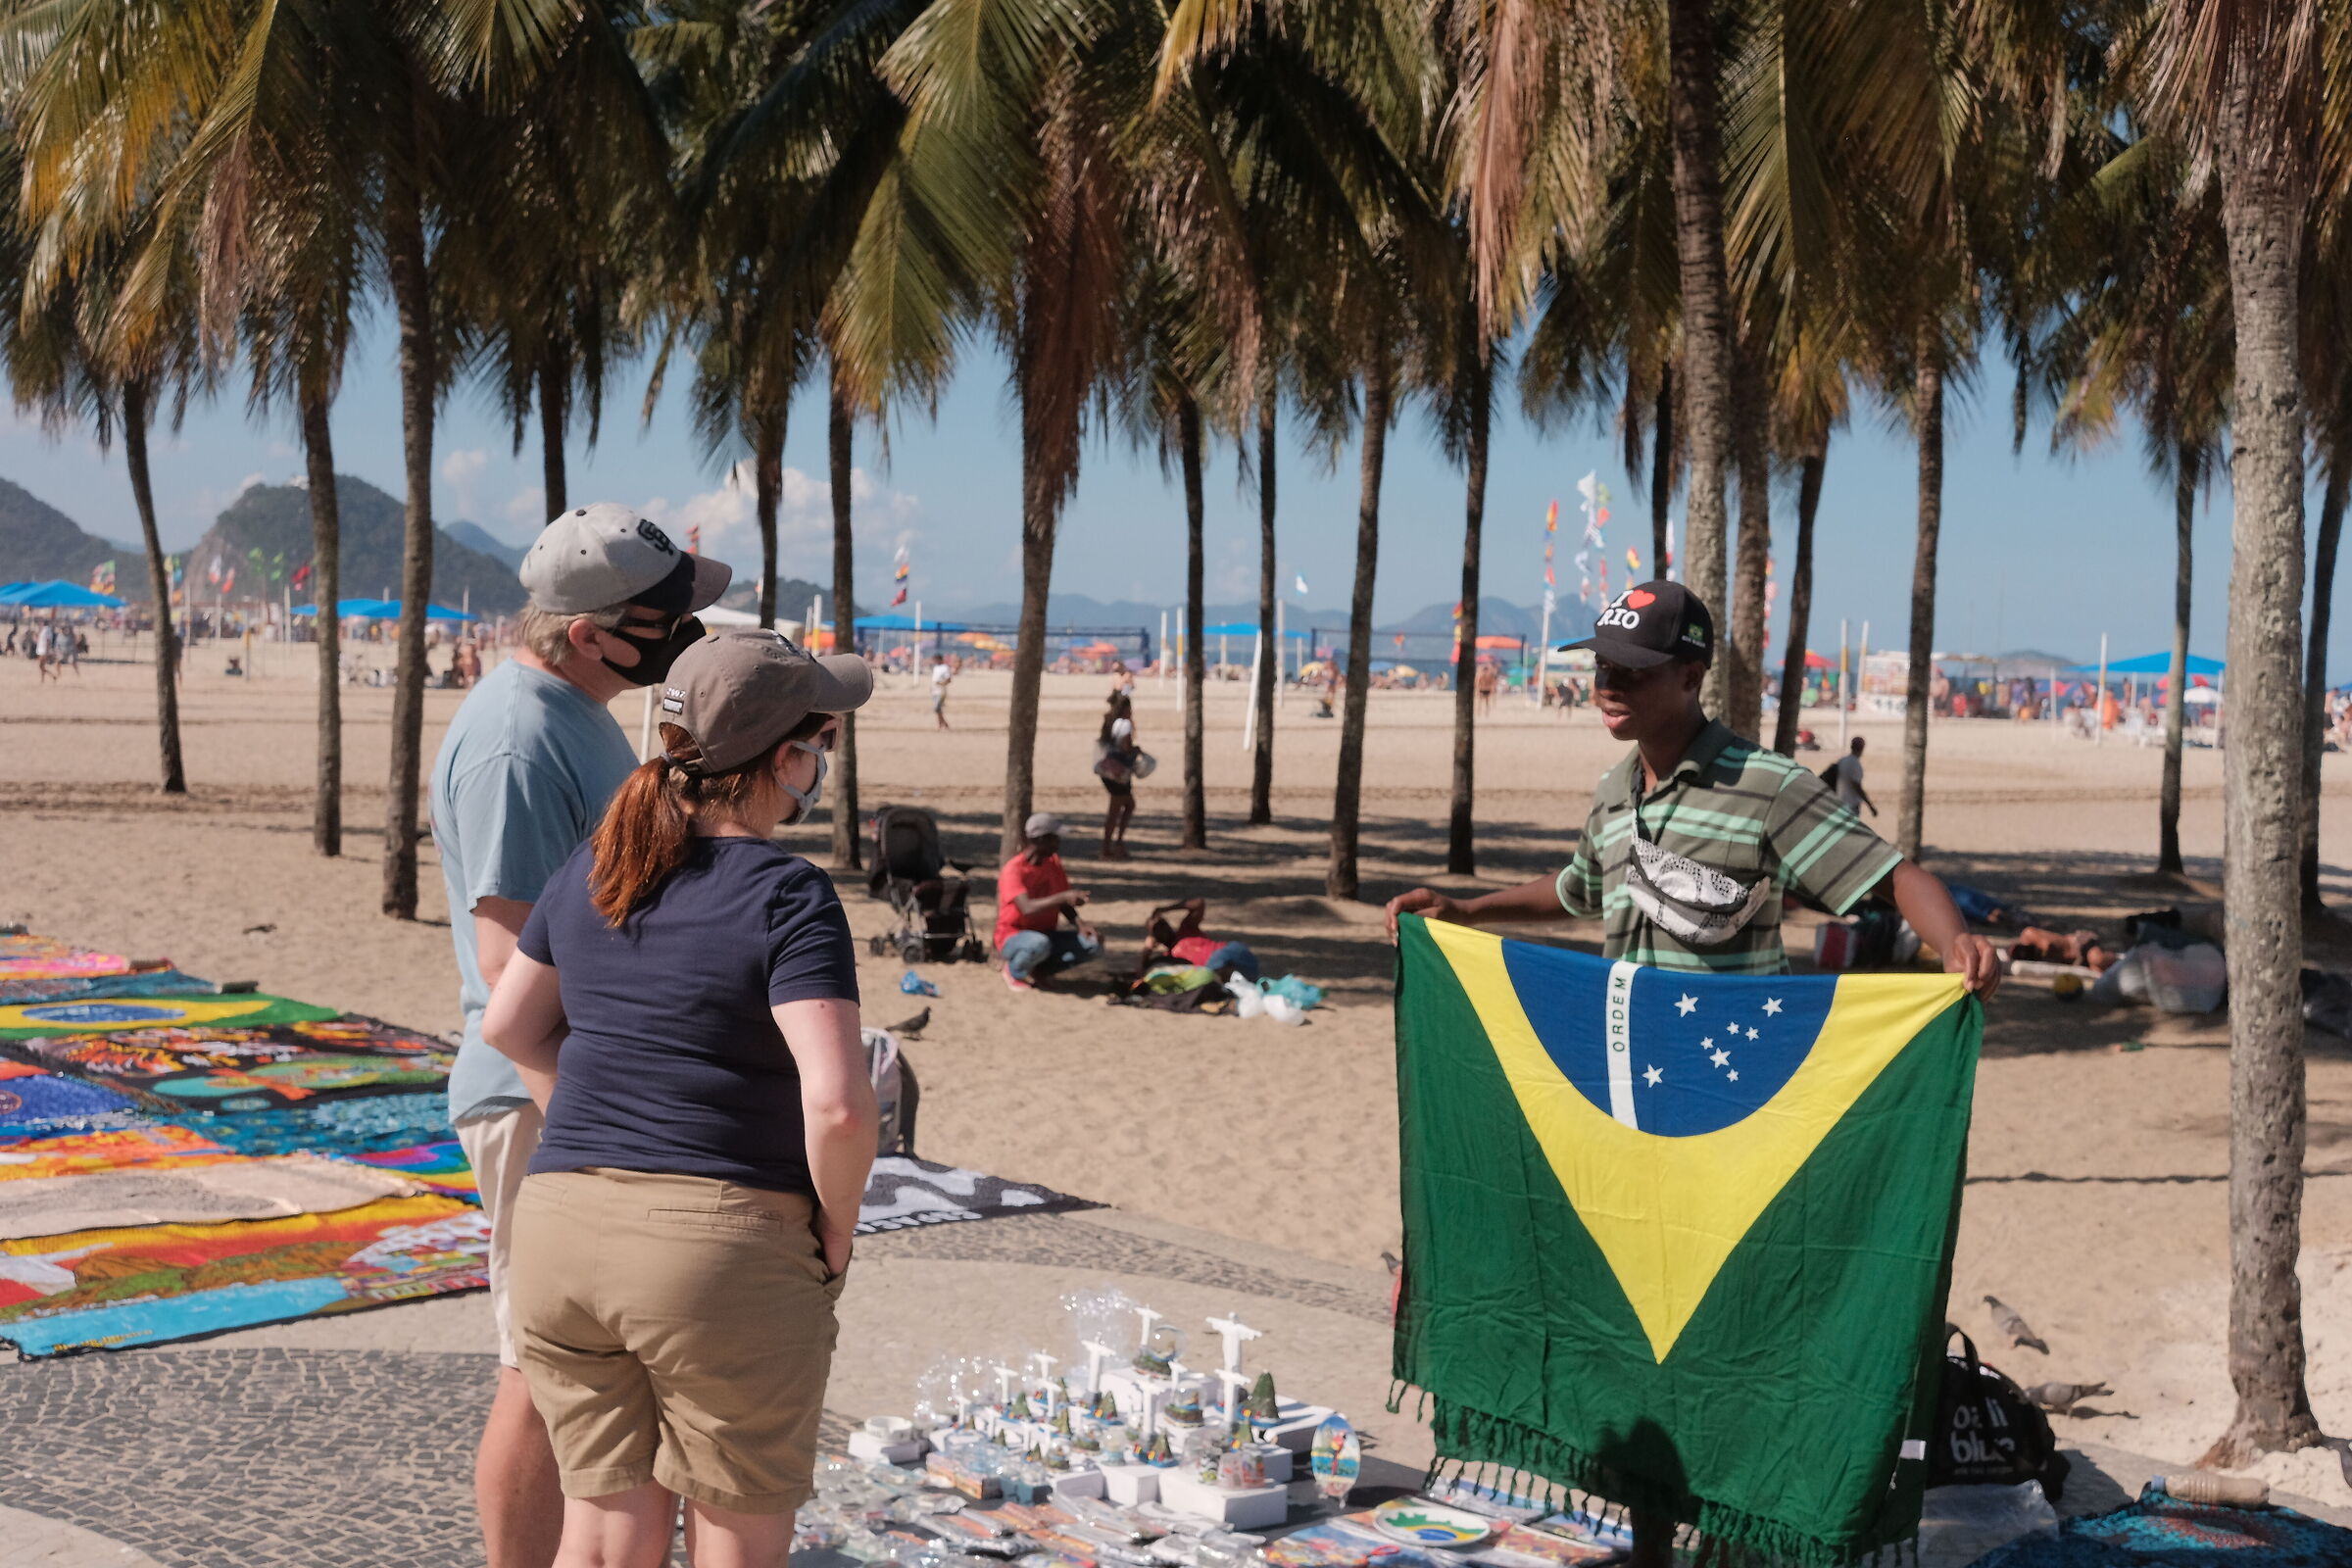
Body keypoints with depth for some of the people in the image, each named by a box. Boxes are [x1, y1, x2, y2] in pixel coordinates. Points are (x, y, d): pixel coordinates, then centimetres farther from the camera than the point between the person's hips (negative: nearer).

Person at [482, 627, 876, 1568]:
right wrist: (836, 1231, -6)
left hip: (565, 1236, 6)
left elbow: (510, 1022, 18)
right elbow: (838, 1102, -22)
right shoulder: (788, 899, -14)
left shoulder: (598, 866, 6)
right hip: (728, 1259, -6)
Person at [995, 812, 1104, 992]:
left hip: (1046, 934, 7)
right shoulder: (1013, 870, -19)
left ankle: (1039, 970, -3)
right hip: (1013, 937, -7)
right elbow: (1027, 908, -34)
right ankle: (1015, 971, -8)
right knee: (1039, 944, -42)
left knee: (1094, 945, -15)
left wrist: (1079, 924, -13)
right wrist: (1063, 896, -46)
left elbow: (1063, 903, 8)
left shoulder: (1053, 863, 3)